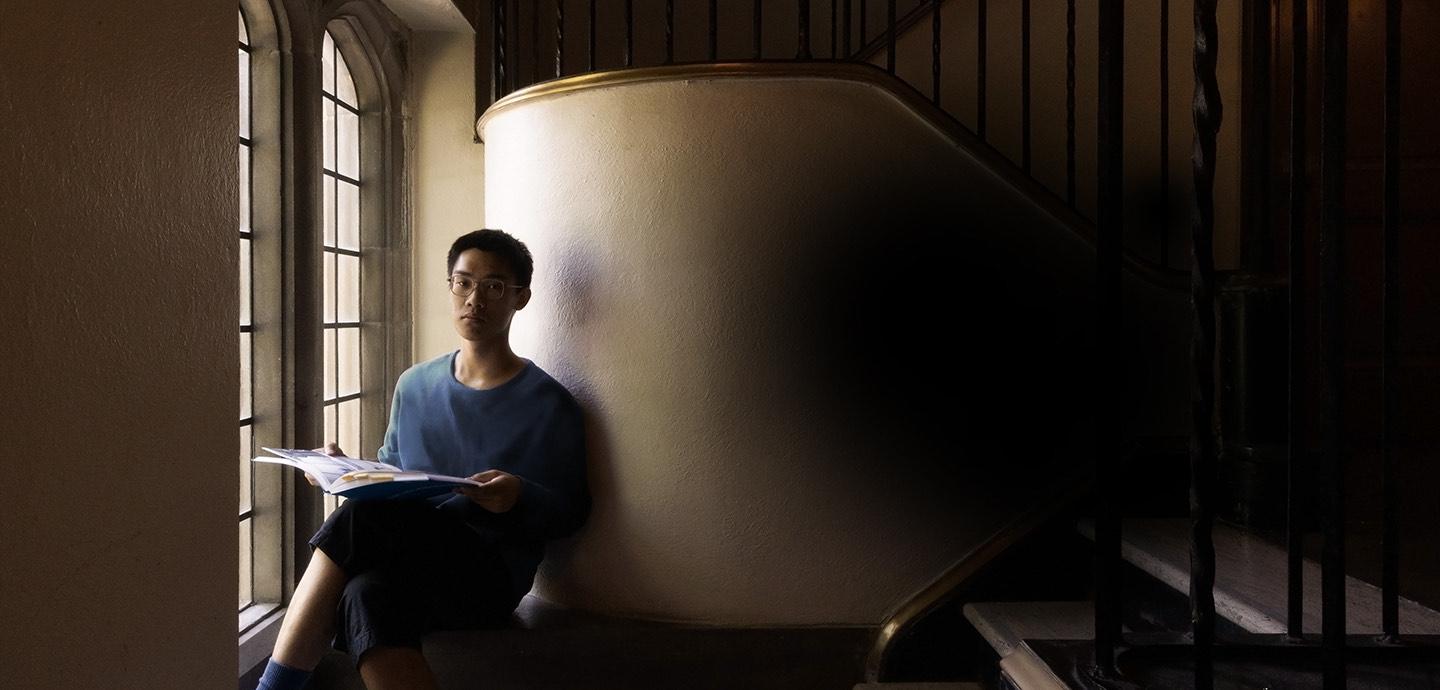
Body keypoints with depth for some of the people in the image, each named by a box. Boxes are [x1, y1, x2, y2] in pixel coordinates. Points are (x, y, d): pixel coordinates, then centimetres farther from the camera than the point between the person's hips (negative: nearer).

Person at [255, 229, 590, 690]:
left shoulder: (549, 405, -2)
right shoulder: (415, 384, 13)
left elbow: (571, 511, 1)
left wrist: (520, 498, -21)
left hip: (489, 575, -4)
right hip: (406, 563, 4)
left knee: (363, 515, -30)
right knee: (365, 595, -35)